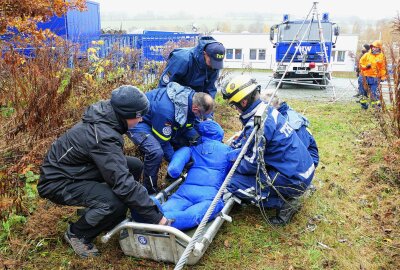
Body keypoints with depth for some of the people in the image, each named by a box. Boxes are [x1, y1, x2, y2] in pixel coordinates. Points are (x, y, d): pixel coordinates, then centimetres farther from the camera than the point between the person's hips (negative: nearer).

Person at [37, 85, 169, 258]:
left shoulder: (105, 114, -6)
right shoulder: (104, 136, -33)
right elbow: (124, 183, -35)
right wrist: (156, 216, -28)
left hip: (76, 167, 9)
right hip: (58, 182, -9)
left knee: (135, 166, 1)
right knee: (116, 203, -30)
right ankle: (77, 234, -1)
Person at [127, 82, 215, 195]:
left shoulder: (191, 95, -14)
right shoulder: (166, 110, -39)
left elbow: (187, 124, 2)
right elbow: (162, 142, -25)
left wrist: (194, 136, -17)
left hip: (155, 117, 9)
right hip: (137, 121, -9)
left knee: (183, 139, 2)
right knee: (156, 152, -31)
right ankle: (150, 190, -8)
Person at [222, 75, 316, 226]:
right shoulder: (267, 109, 3)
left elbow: (251, 164, -16)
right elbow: (245, 135, 20)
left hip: (294, 180, -9)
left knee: (234, 184, -11)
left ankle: (285, 203, -3)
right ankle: (286, 197, 16)